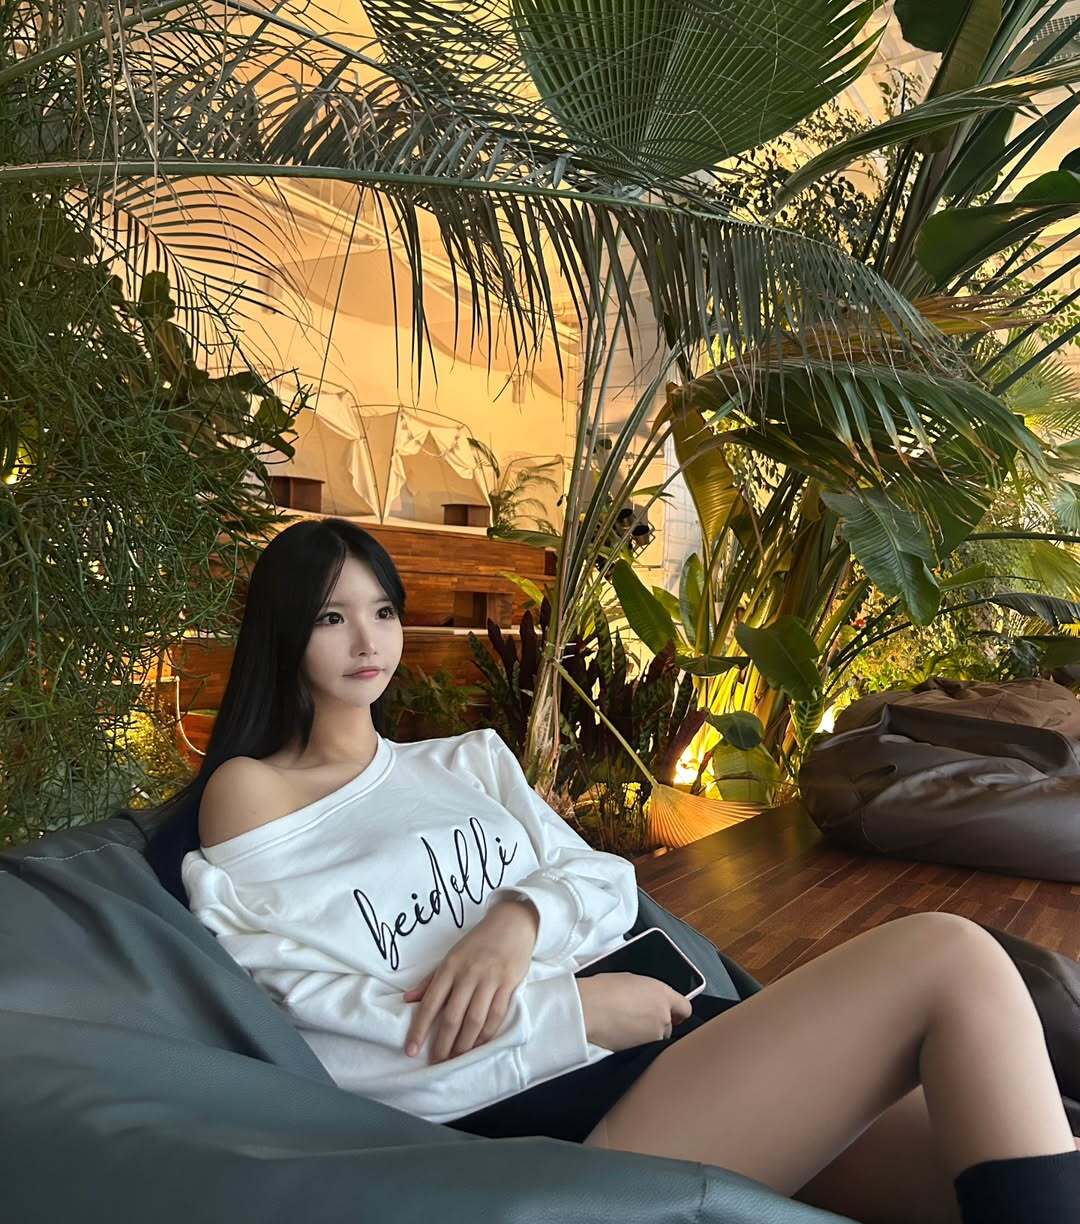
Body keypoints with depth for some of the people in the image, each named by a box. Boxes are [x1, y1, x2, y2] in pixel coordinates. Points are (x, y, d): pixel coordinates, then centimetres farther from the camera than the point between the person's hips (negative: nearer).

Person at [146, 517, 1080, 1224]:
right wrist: (574, 1011, -12)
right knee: (950, 959, -18)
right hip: (534, 1118, -6)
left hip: (652, 1035, 6)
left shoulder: (471, 758, 21)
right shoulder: (248, 793, 3)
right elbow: (308, 1035, -8)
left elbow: (610, 882, 13)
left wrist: (522, 918, -11)